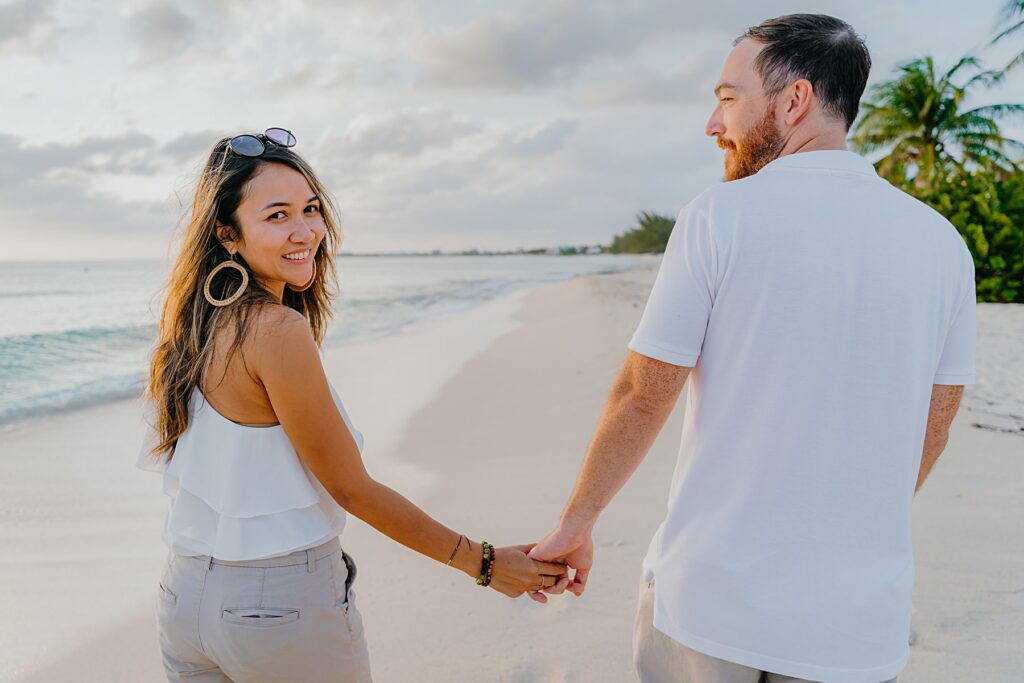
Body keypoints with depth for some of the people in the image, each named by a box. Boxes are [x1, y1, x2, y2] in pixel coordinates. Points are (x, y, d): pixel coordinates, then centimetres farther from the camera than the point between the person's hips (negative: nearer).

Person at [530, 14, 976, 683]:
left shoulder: (720, 217, -12)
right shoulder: (941, 241, 1)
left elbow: (643, 395, -10)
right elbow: (932, 428, 8)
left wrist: (576, 523, 4)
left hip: (712, 599, -3)